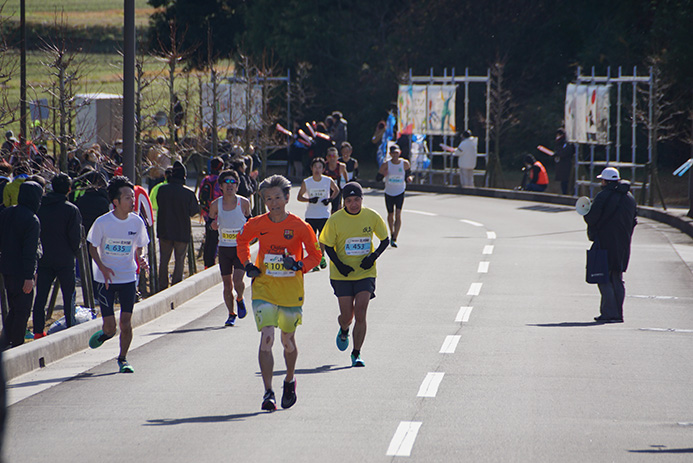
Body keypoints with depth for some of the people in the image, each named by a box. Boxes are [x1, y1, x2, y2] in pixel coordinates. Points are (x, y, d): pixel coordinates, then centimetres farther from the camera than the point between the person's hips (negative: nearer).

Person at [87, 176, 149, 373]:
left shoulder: (136, 222, -2)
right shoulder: (102, 222, -11)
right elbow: (92, 247, -1)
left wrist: (139, 260, -11)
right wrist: (102, 267, -16)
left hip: (128, 278, 2)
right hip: (106, 279, -2)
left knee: (126, 323, -3)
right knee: (110, 327, -4)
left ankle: (123, 358, 17)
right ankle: (104, 334, 32)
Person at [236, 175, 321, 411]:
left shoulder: (300, 227, -7)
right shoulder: (256, 225, -2)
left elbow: (315, 254, 2)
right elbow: (242, 240, 19)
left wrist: (299, 265, -17)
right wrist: (247, 265, 4)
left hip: (291, 291, 0)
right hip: (264, 289, 0)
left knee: (288, 341, 12)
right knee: (266, 339, -14)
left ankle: (289, 381, 40)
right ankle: (268, 393, -14)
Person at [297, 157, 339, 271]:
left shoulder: (328, 181, -5)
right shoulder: (306, 182, -5)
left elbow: (336, 190, 14)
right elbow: (299, 197, 3)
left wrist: (330, 199, -5)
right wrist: (309, 200, -16)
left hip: (324, 214, 0)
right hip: (310, 215, 0)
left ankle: (322, 257, 30)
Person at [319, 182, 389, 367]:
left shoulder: (372, 217, -4)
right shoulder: (335, 220, -8)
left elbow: (385, 240, 8)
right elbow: (328, 246, 1)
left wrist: (373, 256, -9)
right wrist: (339, 264, -14)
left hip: (365, 273, 0)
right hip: (342, 275, 0)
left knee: (360, 314, -10)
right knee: (347, 316, 1)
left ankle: (356, 354, 1)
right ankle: (343, 331, 38)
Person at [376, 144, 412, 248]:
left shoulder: (405, 163, -7)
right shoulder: (386, 165, -10)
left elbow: (408, 173, 12)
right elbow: (377, 179, -6)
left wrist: (409, 178, -11)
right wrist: (382, 175, -28)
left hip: (400, 193, -1)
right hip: (389, 193, 1)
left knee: (398, 214, -15)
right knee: (391, 215, 13)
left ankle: (394, 239, -18)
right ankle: (392, 234, 39)